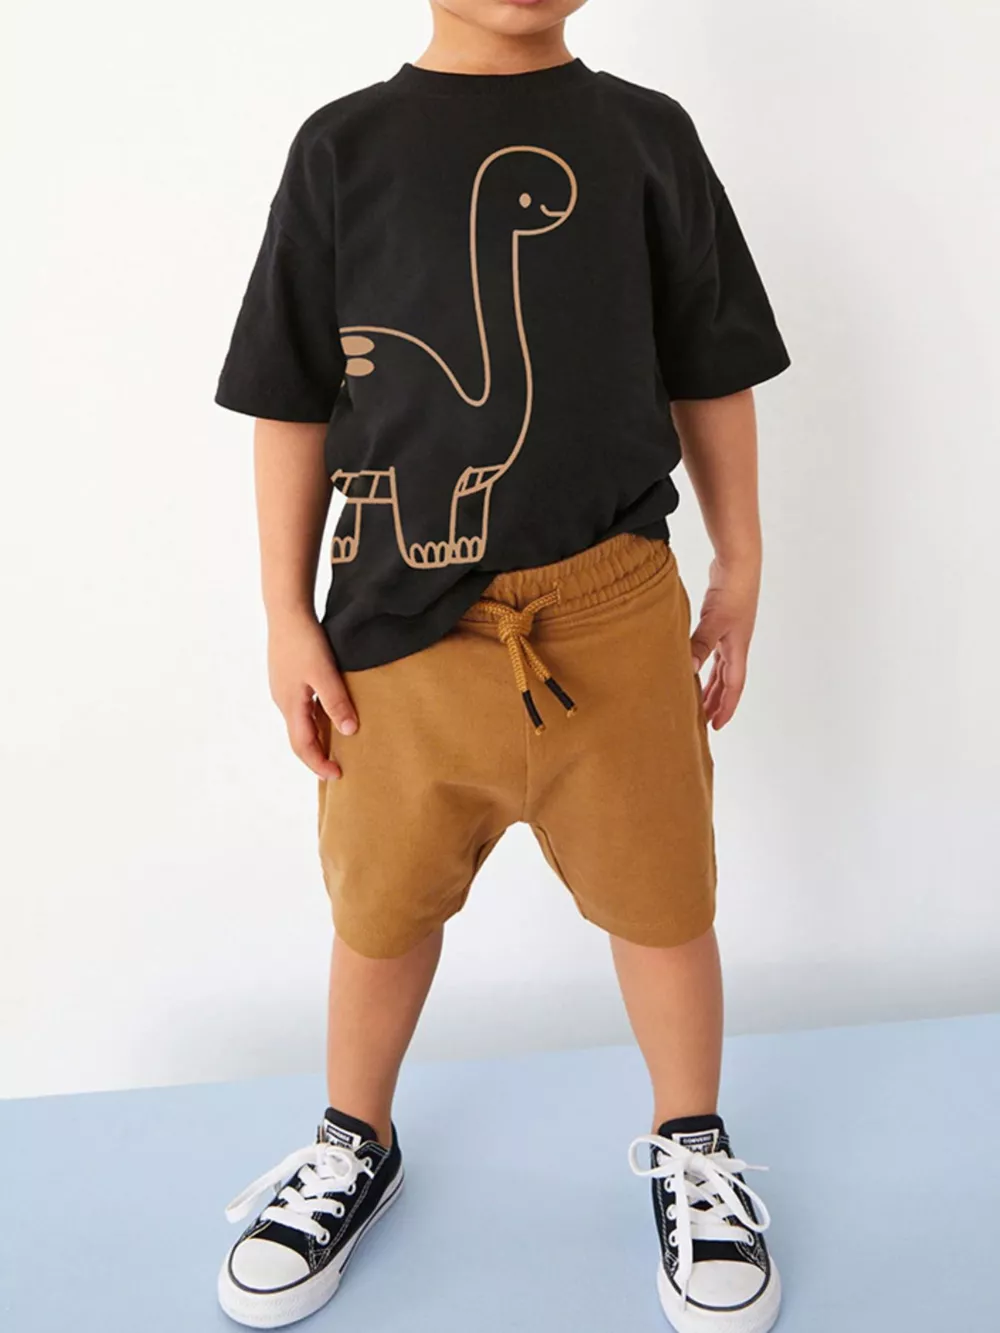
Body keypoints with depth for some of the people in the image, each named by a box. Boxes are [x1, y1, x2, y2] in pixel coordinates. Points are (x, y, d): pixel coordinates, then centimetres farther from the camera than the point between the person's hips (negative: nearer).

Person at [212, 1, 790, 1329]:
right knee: (381, 904, 15)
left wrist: (741, 569, 10)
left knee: (661, 896, 9)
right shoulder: (344, 147, 5)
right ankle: (355, 1148, 42)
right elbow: (292, 403, 5)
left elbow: (712, 377, 11)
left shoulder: (644, 135, 7)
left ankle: (691, 1154, 36)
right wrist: (288, 616, 4)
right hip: (398, 614, 0)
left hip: (612, 609, 0)